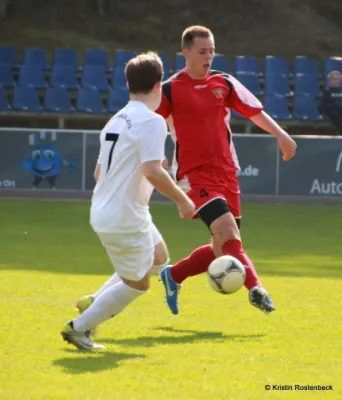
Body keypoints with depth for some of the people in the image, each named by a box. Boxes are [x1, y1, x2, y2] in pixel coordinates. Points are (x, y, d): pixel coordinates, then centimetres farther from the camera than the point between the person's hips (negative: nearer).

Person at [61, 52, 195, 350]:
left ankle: (95, 306, 16)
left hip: (102, 211, 9)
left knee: (156, 257, 23)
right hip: (126, 217, -9)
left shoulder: (116, 121, 12)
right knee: (138, 284, 5)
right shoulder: (151, 121, -14)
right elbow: (152, 170, -24)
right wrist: (182, 200, -14)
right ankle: (80, 327, 4)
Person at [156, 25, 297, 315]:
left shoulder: (224, 83, 9)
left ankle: (173, 276, 28)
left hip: (226, 173, 6)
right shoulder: (170, 90, -5)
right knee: (226, 229, -25)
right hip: (195, 174, -6)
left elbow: (255, 111, 14)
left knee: (224, 247, 7)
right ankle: (255, 288, -31)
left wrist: (281, 135, 3)